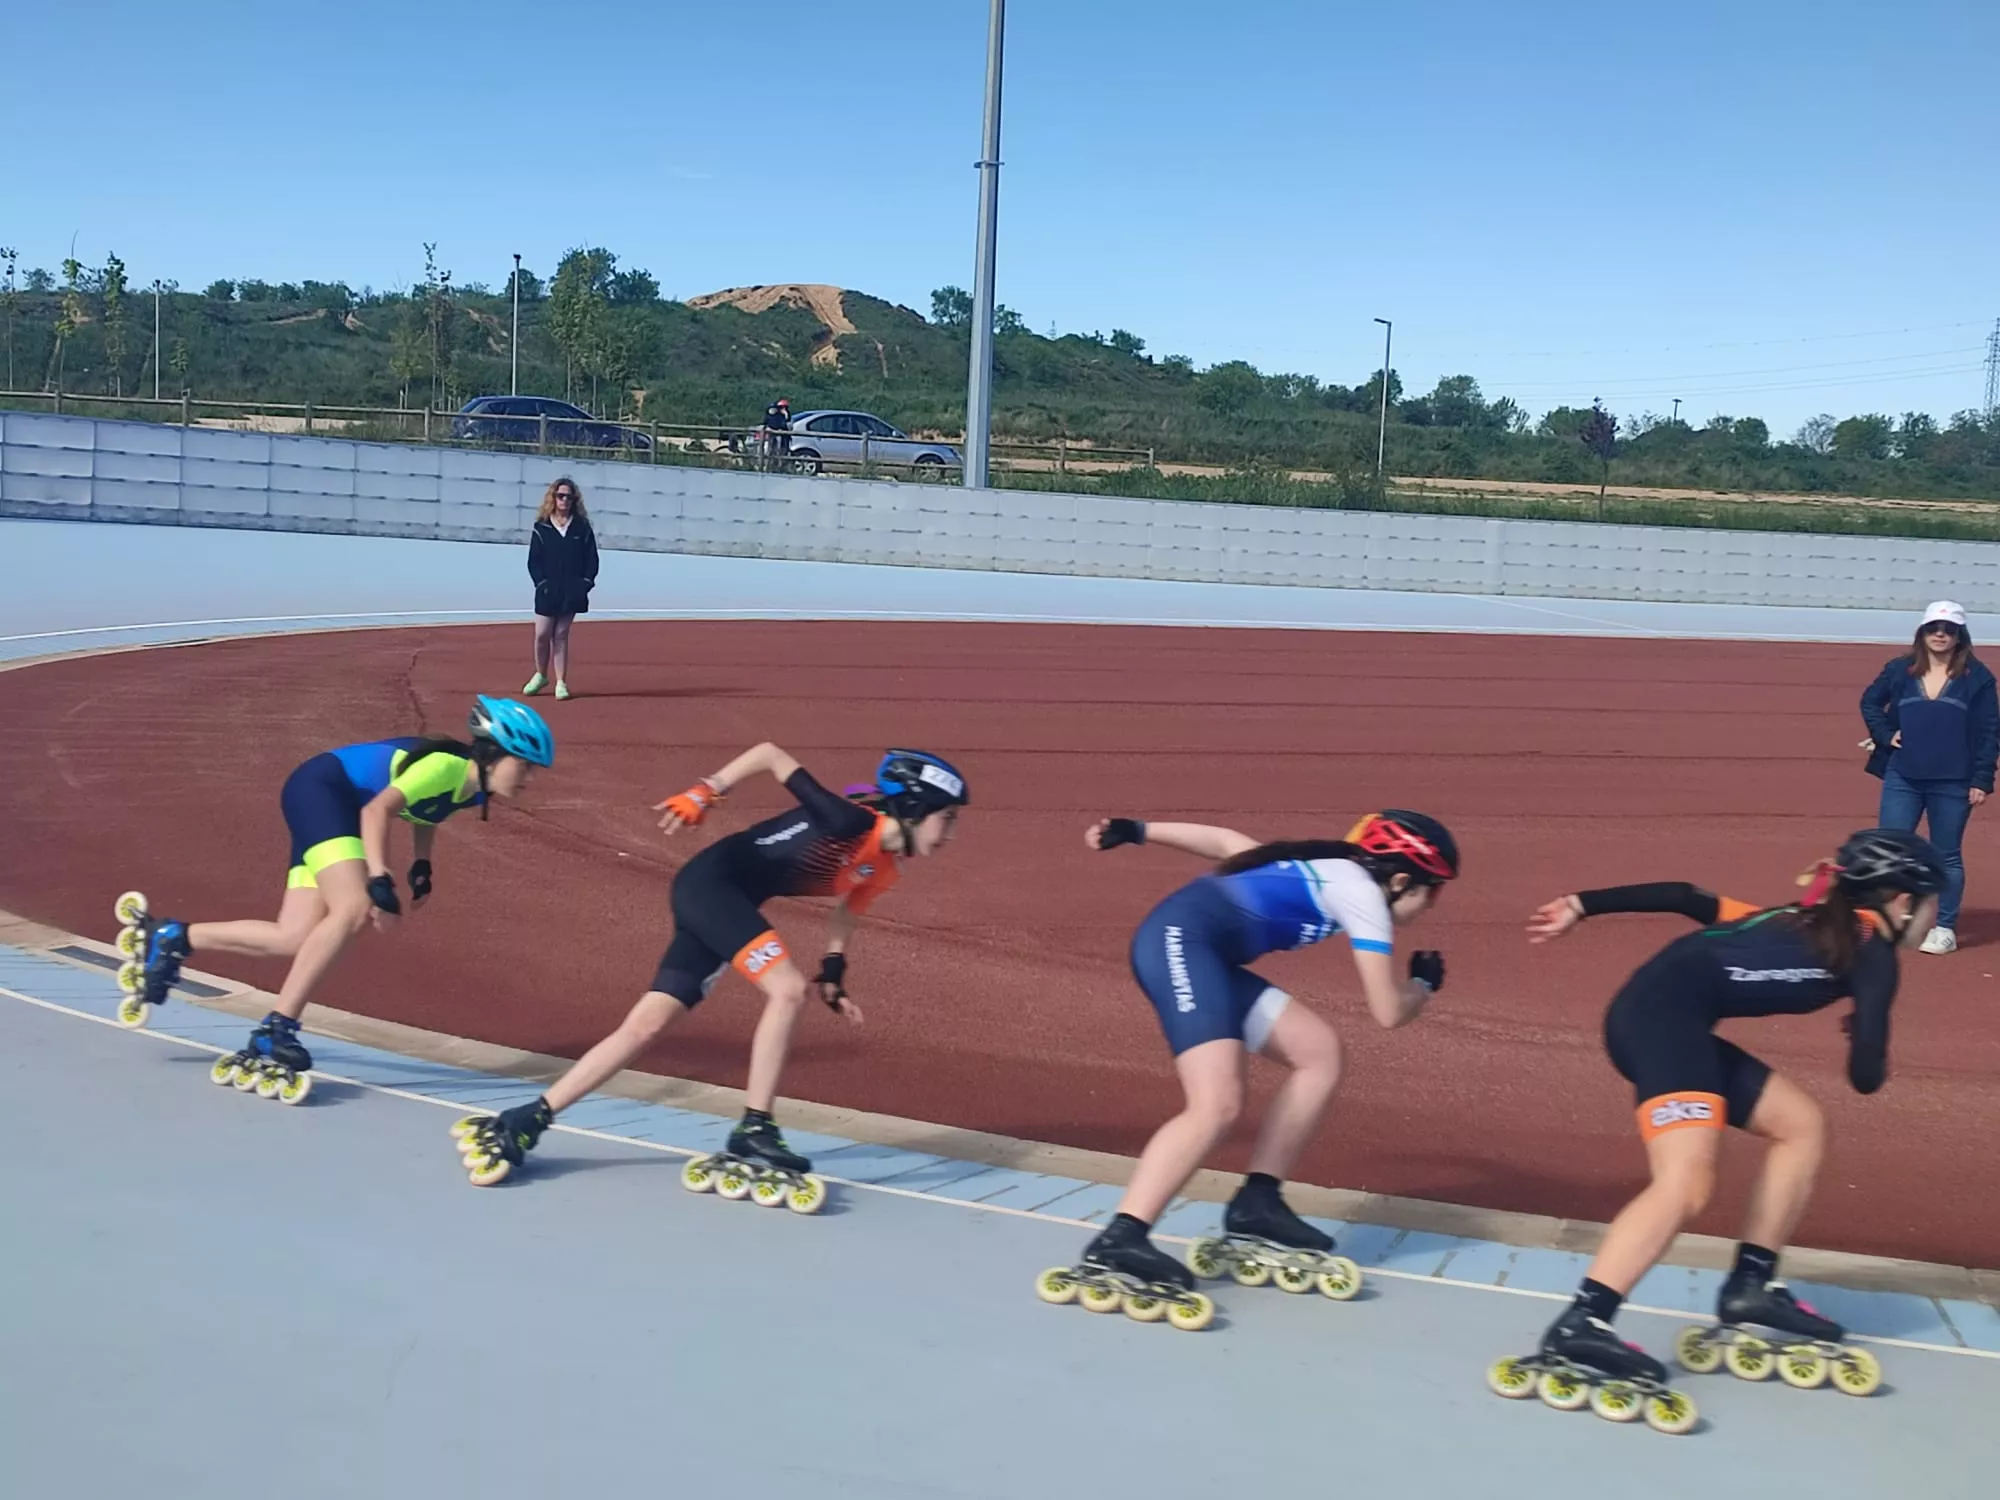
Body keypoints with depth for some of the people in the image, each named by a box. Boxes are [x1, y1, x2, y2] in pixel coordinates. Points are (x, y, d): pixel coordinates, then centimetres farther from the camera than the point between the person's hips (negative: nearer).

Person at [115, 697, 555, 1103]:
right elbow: (377, 809, -32)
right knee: (354, 908, -27)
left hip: (334, 808, 9)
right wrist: (380, 882, -38)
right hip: (320, 789, -9)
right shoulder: (448, 767, -25)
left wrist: (421, 866, 9)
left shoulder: (472, 789, 1)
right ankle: (276, 1030, -26)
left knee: (295, 940, 0)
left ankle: (170, 939, 16)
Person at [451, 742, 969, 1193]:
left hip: (731, 903, 8)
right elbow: (771, 754, -15)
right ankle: (753, 1134, -14)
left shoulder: (884, 867, 4)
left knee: (647, 1024, 4)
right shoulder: (850, 822, -21)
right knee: (787, 988, -21)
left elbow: (847, 904, 25)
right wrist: (704, 793, -16)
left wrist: (833, 971, 19)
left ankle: (523, 1123, 8)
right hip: (710, 881, -8)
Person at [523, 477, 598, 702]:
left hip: (572, 592, 0)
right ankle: (540, 675, 19)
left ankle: (561, 683, 6)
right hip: (547, 591, 0)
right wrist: (542, 583, -10)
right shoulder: (541, 528, 3)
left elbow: (592, 559, 5)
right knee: (542, 634, -3)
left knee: (561, 635, 1)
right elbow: (533, 560, 2)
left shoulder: (582, 527, 5)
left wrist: (586, 583, -6)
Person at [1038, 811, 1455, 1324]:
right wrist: (1425, 983, 21)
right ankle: (1116, 1244, -30)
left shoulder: (1327, 869, 23)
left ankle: (1256, 1204, 10)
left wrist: (1138, 831, 29)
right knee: (1218, 1105, -24)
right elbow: (1388, 1011, -1)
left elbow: (1226, 841, 27)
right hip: (1181, 939, -10)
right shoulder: (1362, 892, -2)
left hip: (1193, 950, 10)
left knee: (1320, 1052, 10)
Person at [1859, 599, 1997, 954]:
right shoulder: (1899, 670, 3)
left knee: (1947, 856, 7)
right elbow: (1870, 701, 18)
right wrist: (1885, 735, 2)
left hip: (1953, 783, -2)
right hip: (1902, 778, 2)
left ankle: (1945, 928, 17)